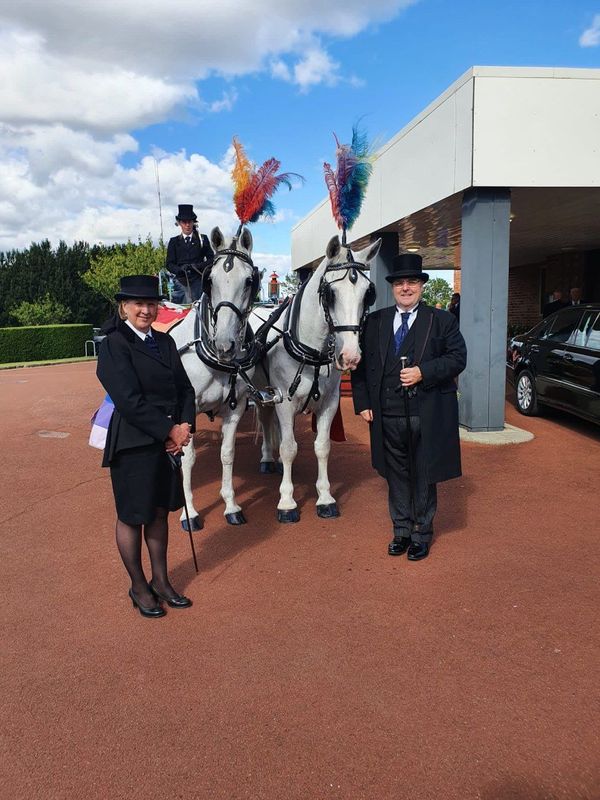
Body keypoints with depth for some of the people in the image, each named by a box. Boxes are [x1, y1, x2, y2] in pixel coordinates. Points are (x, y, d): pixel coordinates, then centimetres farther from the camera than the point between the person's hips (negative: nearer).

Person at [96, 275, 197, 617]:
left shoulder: (165, 341, 9)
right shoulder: (114, 345, -12)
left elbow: (186, 388, 6)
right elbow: (129, 401, -20)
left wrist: (185, 426, -10)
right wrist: (170, 431, -17)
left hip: (169, 443, 7)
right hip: (133, 445, -6)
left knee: (160, 511, 17)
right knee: (132, 517, 10)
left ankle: (161, 581, 34)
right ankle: (139, 587, 28)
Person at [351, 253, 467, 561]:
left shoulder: (442, 321, 2)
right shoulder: (375, 322, 9)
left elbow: (458, 358, -4)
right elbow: (361, 364, 9)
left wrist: (424, 372, -17)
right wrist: (363, 402, 1)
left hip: (427, 416, -2)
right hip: (388, 416, 2)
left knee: (424, 478, 9)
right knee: (396, 477, 14)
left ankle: (422, 534, 25)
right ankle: (401, 531, 29)